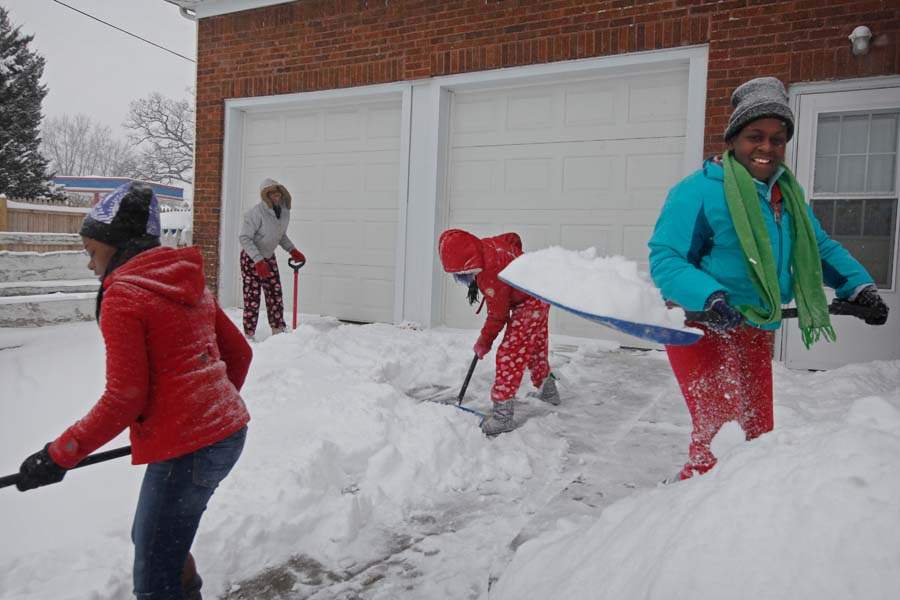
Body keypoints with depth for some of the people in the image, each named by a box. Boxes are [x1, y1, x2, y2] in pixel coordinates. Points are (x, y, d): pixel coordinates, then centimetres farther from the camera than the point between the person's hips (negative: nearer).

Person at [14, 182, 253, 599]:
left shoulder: (121, 296, -11)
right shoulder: (188, 282, 12)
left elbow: (125, 398, -15)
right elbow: (238, 352, 16)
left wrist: (60, 455, -7)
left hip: (186, 449, -9)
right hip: (229, 431, 9)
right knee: (150, 538, 27)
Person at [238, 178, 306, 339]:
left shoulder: (284, 211, -2)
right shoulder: (256, 213, -24)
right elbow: (244, 238, -24)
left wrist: (293, 251, 2)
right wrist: (258, 261, -30)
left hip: (269, 257, 7)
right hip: (251, 258, -7)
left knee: (275, 293, 9)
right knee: (252, 296, -5)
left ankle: (279, 330, 19)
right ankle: (249, 334, 5)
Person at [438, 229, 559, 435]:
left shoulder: (490, 276, -33)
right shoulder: (486, 245, -9)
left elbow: (497, 315, -21)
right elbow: (513, 238, 11)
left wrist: (484, 341, -7)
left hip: (529, 305, -10)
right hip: (539, 294, 10)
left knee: (510, 354, -14)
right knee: (536, 349, 26)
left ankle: (502, 414, -13)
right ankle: (548, 391, 46)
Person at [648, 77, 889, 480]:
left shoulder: (788, 194, 10)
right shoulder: (699, 190, -14)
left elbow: (820, 249, 22)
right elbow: (665, 258, -20)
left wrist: (859, 287, 9)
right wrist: (709, 298, -34)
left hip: (756, 333, 8)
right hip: (702, 329, -8)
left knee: (758, 433, 19)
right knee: (716, 439, -14)